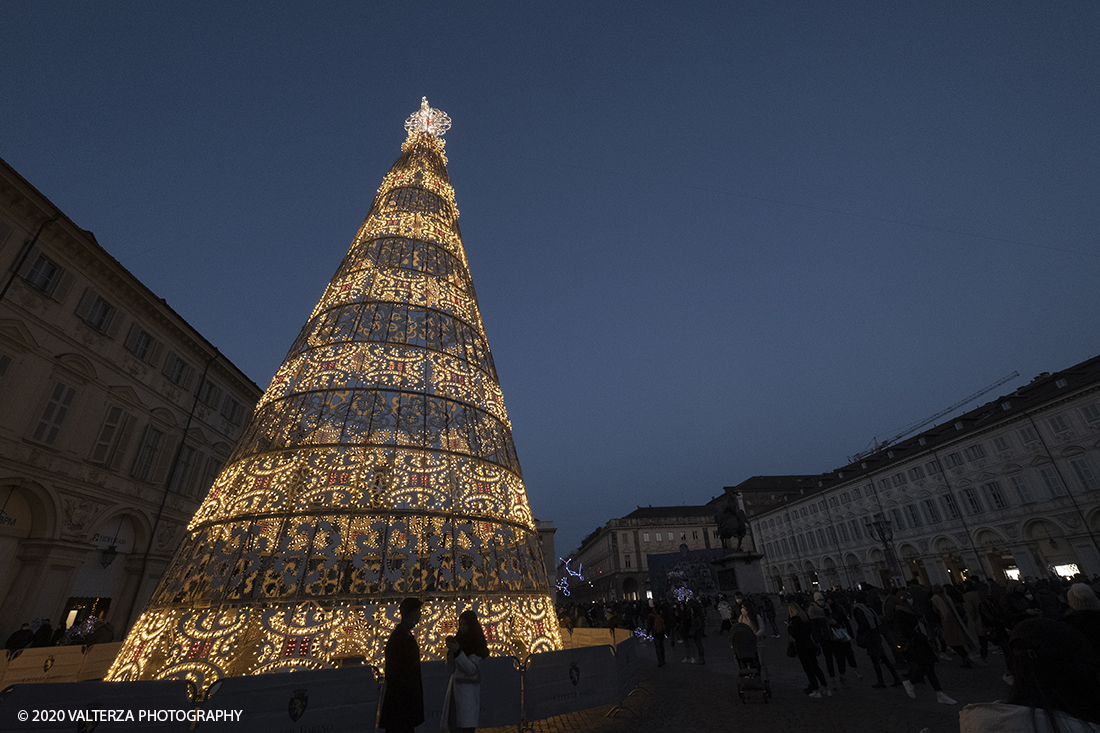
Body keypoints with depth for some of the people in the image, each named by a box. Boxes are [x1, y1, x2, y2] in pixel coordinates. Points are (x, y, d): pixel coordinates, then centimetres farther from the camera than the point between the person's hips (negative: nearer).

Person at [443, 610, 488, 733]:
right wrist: (451, 651, -5)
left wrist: (458, 652, -23)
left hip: (468, 691, -6)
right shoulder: (459, 641, 13)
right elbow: (451, 669, 10)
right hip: (455, 690, 6)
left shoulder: (477, 644, -5)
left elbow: (471, 669, -15)